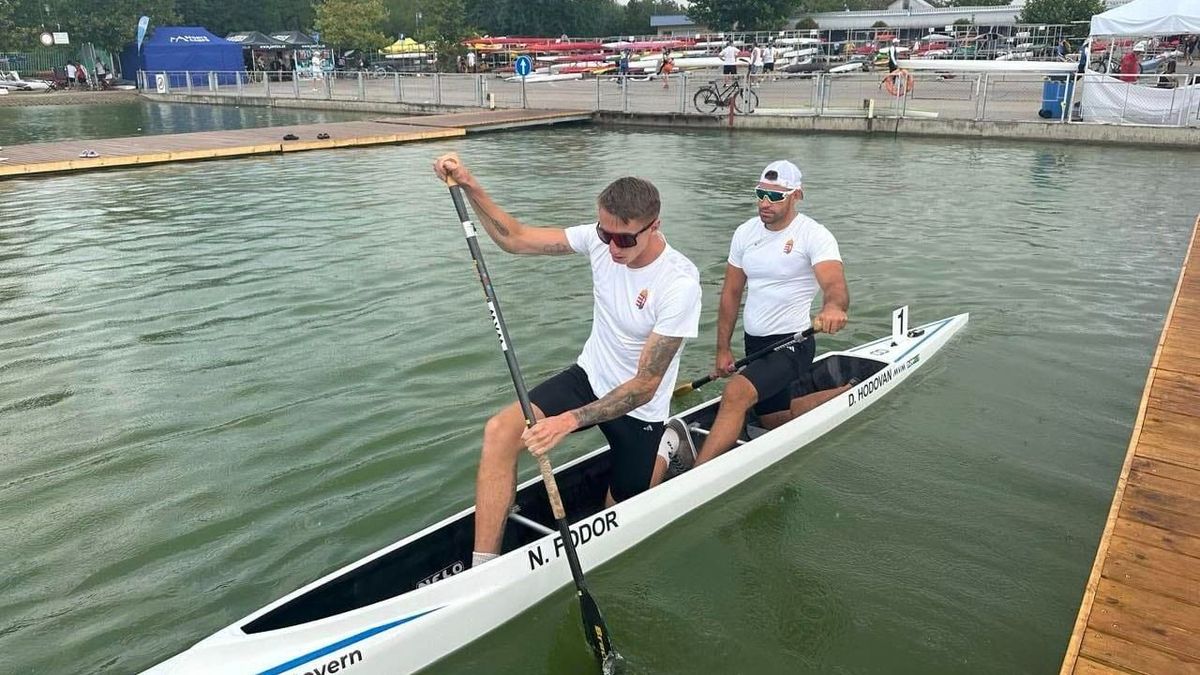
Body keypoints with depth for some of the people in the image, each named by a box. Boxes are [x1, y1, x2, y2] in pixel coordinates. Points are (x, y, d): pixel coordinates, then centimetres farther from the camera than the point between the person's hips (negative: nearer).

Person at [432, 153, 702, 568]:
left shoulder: (679, 284, -28)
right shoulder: (600, 239, -13)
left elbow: (645, 386, -26)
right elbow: (515, 238, -6)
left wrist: (571, 421, -36)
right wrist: (469, 186, -21)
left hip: (639, 408, -4)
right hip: (589, 378, 4)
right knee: (501, 431, -23)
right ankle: (483, 568, -17)